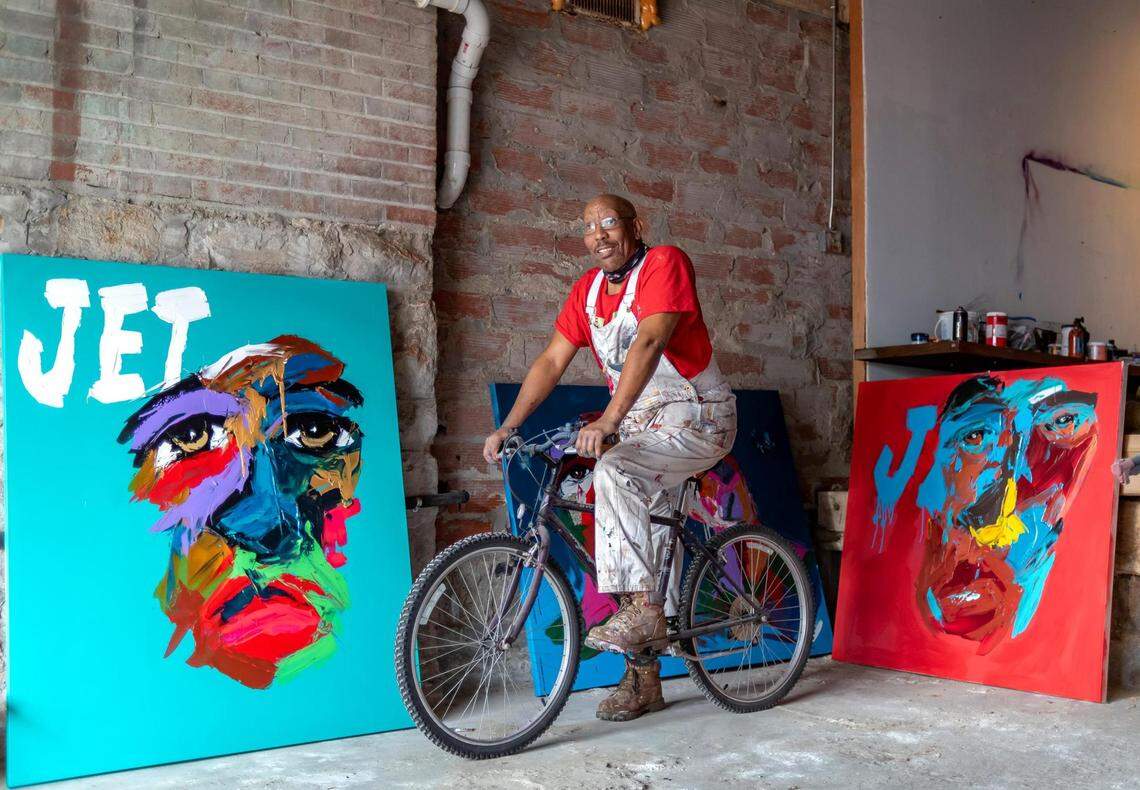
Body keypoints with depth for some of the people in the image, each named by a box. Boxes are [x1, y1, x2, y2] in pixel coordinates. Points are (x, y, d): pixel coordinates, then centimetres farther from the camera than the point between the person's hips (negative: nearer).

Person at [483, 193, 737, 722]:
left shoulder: (665, 263, -15)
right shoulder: (588, 289, 6)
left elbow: (648, 342, -28)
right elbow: (552, 361, 4)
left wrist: (607, 421, -38)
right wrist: (508, 426, -7)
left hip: (697, 418, -7)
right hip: (642, 424, 7)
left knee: (614, 473, -32)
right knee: (647, 542, 6)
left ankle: (643, 606, -23)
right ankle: (643, 680, 16)